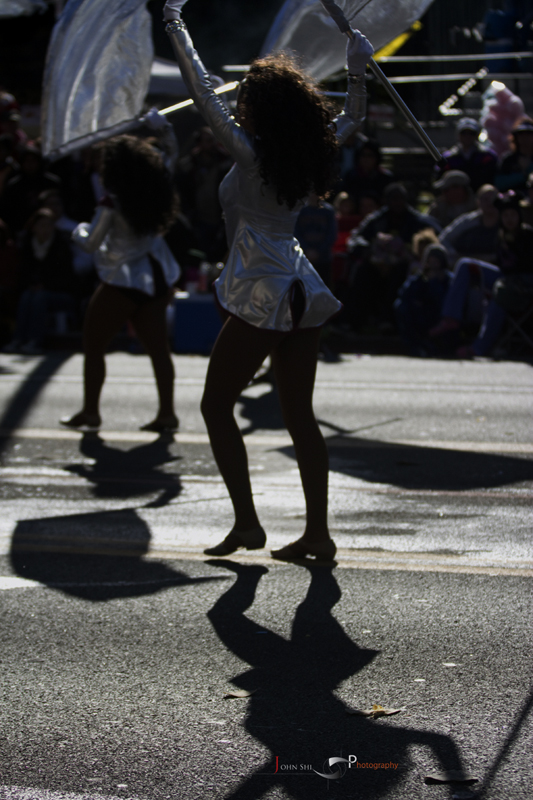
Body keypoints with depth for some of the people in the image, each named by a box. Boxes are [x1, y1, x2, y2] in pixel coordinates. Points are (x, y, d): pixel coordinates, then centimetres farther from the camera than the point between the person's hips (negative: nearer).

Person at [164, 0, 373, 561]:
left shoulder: (250, 153, -12)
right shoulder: (311, 154, 5)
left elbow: (203, 95, -10)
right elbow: (351, 117, 24)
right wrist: (357, 68, 27)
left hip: (260, 298, -7)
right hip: (302, 293, 7)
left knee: (217, 405, 6)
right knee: (299, 415, 10)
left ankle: (246, 523, 1)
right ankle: (318, 532, 9)